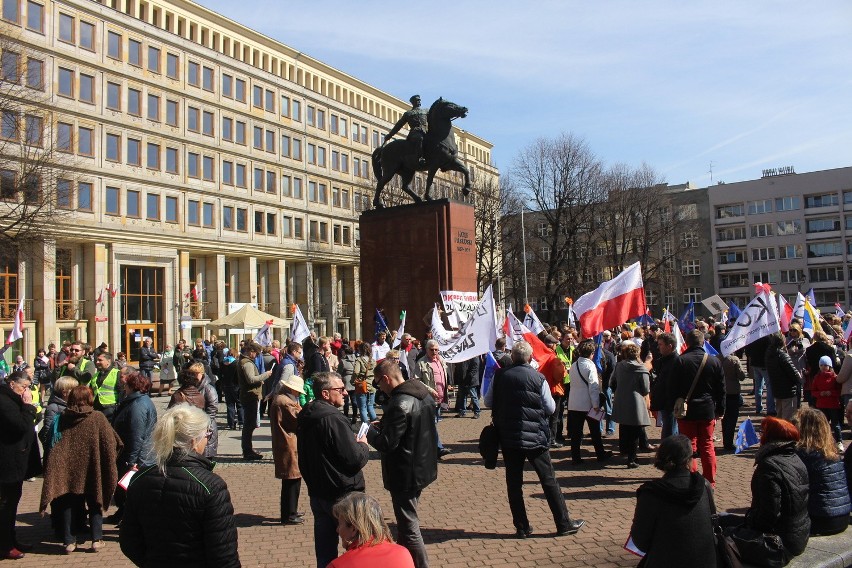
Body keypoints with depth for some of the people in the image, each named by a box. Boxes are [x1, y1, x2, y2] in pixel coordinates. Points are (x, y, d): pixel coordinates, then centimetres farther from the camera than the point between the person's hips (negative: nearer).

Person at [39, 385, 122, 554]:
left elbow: (53, 445, 1)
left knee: (68, 504, 15)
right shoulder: (98, 418, -9)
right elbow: (111, 444, -9)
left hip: (67, 469, 2)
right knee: (94, 503, 12)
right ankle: (96, 539, 11)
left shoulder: (62, 418, -3)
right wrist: (109, 468, 5)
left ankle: (69, 541, 17)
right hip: (91, 469, -2)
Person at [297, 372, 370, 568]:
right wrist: (363, 445, -4)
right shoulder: (334, 419, -24)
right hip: (342, 495, -8)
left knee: (324, 548, 17)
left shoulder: (305, 417, 5)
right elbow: (354, 459, -24)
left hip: (317, 492, 8)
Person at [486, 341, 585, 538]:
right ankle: (564, 524, 16)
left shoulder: (500, 376, -4)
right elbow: (550, 408, -2)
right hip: (535, 436, -2)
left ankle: (521, 527, 14)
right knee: (548, 480, 8)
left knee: (514, 482, 10)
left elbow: (488, 401, 6)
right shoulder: (538, 378, -8)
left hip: (507, 436, 2)